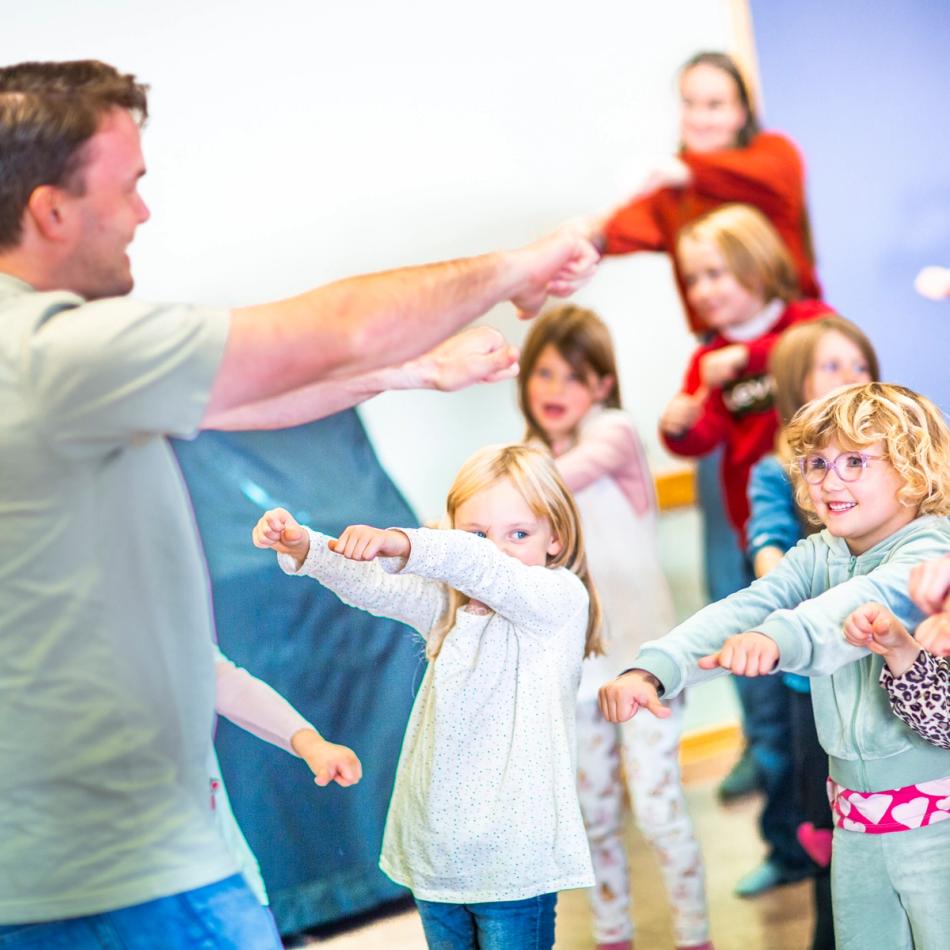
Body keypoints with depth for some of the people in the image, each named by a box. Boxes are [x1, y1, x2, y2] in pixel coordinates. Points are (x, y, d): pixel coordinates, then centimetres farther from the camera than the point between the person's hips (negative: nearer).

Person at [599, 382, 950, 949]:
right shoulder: (817, 556, 5)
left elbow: (877, 598, -36)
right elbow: (741, 611, -10)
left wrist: (779, 636, -56)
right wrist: (654, 669, -28)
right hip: (855, 819, 6)